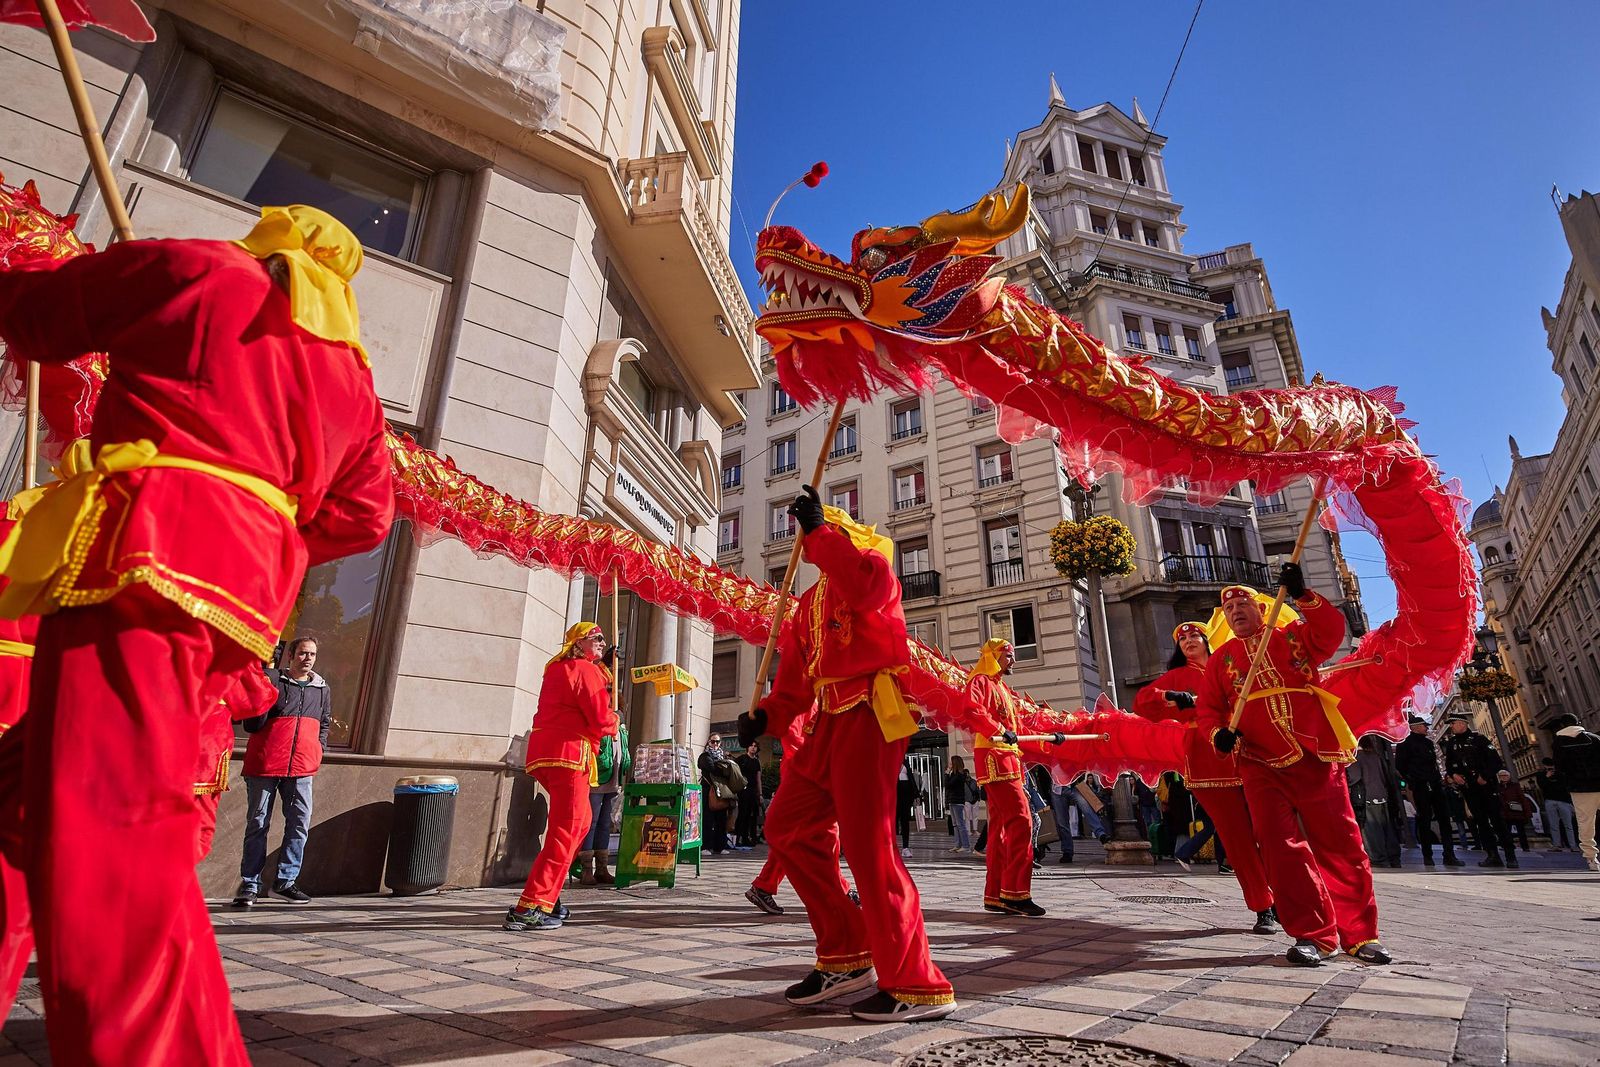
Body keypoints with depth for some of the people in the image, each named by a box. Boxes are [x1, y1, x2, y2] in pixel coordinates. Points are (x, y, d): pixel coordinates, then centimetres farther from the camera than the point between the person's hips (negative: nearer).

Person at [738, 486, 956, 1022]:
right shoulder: (810, 600, 25)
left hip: (870, 712, -9)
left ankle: (918, 987, 0)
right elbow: (796, 675, 19)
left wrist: (817, 528, -18)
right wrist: (767, 715, 2)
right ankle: (846, 956, 17)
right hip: (831, 719, 9)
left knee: (867, 845, -12)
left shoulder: (871, 560, 3)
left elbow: (867, 586, -25)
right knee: (787, 825, 7)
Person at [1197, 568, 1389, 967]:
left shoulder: (1294, 636, 11)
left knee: (1340, 843, 5)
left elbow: (1332, 631, -9)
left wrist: (1303, 596, -21)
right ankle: (1313, 933, 3)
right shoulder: (1220, 659, 13)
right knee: (1281, 845, -8)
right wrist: (1218, 732, -10)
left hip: (1318, 758, 0)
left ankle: (1359, 933, 18)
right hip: (1262, 764, 0)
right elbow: (1208, 708, 10)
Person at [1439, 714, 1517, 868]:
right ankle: (1492, 855, 6)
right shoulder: (1451, 743, 12)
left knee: (1496, 818, -7)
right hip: (1467, 787, 5)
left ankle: (1510, 856, -2)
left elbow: (1496, 760, -8)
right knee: (1480, 820, 4)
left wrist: (1485, 776, -17)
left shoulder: (1478, 738, -3)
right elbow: (1448, 763, 15)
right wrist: (1453, 774, -4)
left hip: (1486, 784, -5)